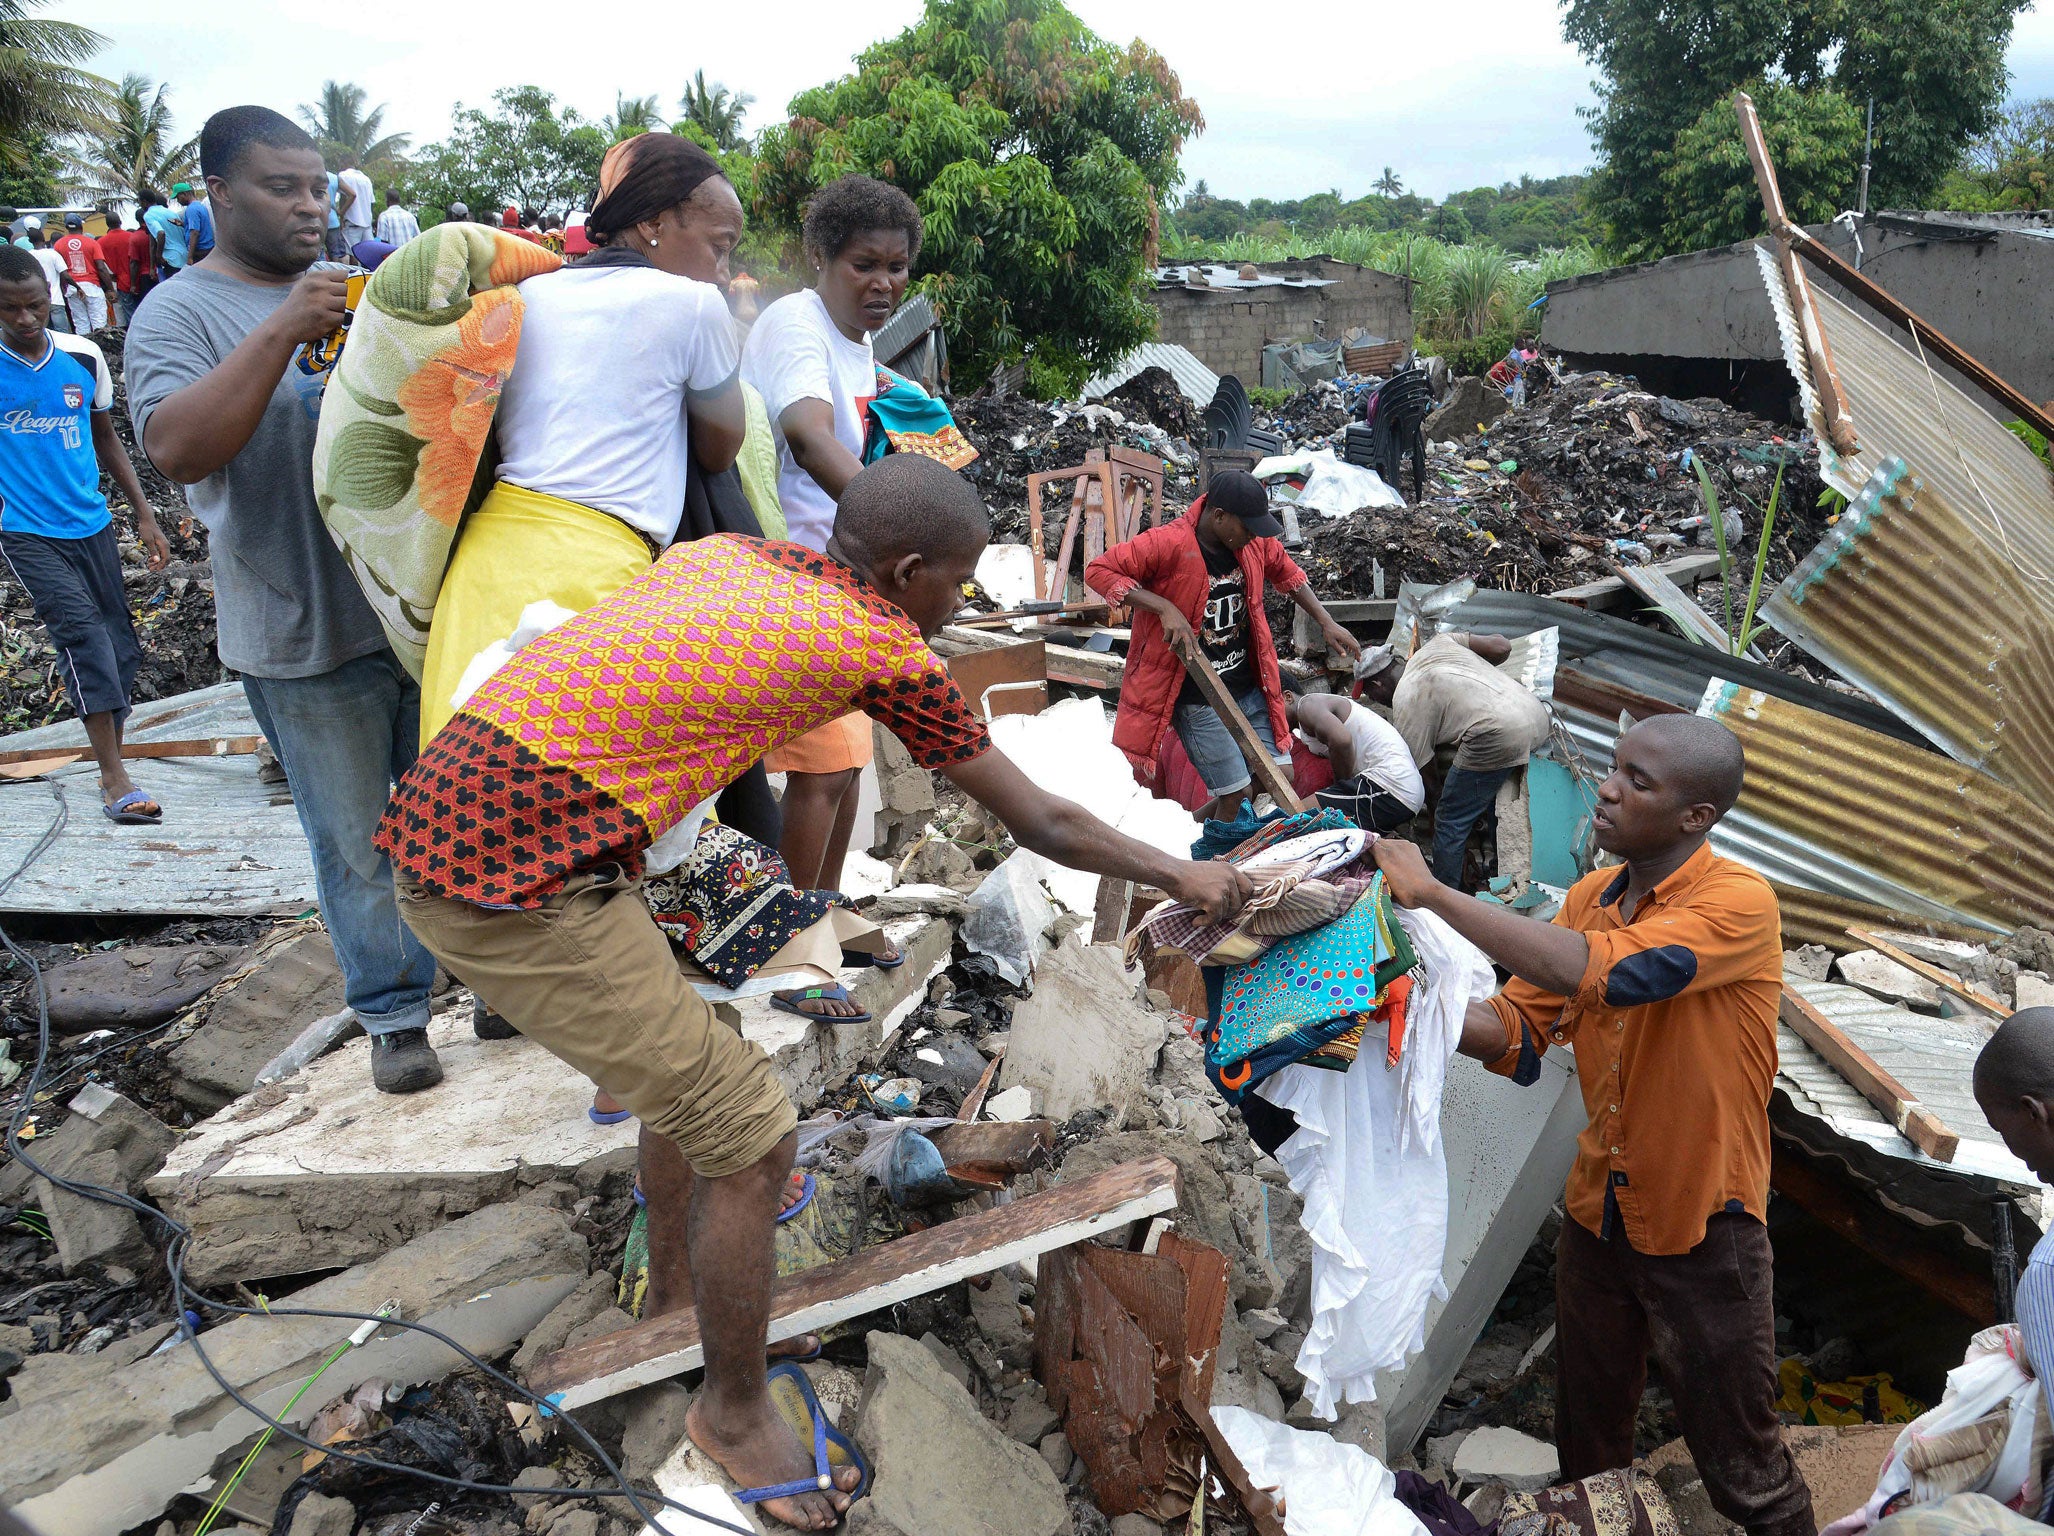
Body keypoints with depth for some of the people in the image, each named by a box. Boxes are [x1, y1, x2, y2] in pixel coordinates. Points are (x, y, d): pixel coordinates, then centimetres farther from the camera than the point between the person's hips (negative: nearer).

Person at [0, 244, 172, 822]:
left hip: (92, 524, 4)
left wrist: (144, 515, 14)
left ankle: (110, 768, 22)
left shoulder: (85, 357, 4)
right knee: (81, 629, -19)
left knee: (120, 645, 5)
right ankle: (115, 782, -21)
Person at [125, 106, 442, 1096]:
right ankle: (392, 1015, 23)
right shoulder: (180, 312, -3)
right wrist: (283, 330, -25)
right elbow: (176, 448, -20)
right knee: (356, 845, 6)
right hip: (305, 636, -4)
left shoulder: (358, 291, 12)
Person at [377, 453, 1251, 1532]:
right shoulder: (888, 652, -6)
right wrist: (1183, 876, 19)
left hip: (440, 817, 9)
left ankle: (674, 1282, 48)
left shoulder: (720, 554, 12)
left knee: (688, 1063, 26)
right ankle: (735, 1411, 23)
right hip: (524, 883, -9)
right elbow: (1043, 825, 5)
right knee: (750, 1135, 2)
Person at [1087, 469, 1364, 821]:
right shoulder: (1168, 544, -21)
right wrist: (1164, 607, -27)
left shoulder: (1254, 542, -1)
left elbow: (1286, 572, 19)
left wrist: (1326, 622, 12)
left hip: (1250, 688, 7)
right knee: (1234, 792, -8)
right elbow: (1098, 570, -19)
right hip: (1198, 699, -7)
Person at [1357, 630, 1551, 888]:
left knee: (1450, 823, 5)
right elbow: (1502, 646, 18)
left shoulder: (1405, 704, 3)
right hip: (1537, 715, 9)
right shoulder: (1436, 644, 21)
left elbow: (1423, 771, 6)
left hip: (1499, 736, -9)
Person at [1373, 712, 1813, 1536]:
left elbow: (1601, 972, -36)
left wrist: (1433, 892, -32)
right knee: (1587, 1453, 21)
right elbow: (1518, 1033, -1)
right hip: (1596, 1214, 6)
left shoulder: (1739, 903, -20)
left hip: (1703, 1230, -6)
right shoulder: (1588, 898, 0)